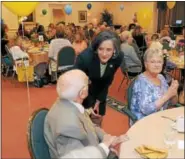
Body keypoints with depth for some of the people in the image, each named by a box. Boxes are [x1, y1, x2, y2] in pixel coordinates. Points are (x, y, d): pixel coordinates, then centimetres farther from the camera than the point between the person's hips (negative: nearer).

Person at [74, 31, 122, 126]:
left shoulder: (118, 58, -24)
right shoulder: (85, 57, -36)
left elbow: (108, 80, -7)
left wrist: (99, 100, -5)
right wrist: (87, 107, -21)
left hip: (99, 91, 4)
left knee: (97, 123, 13)